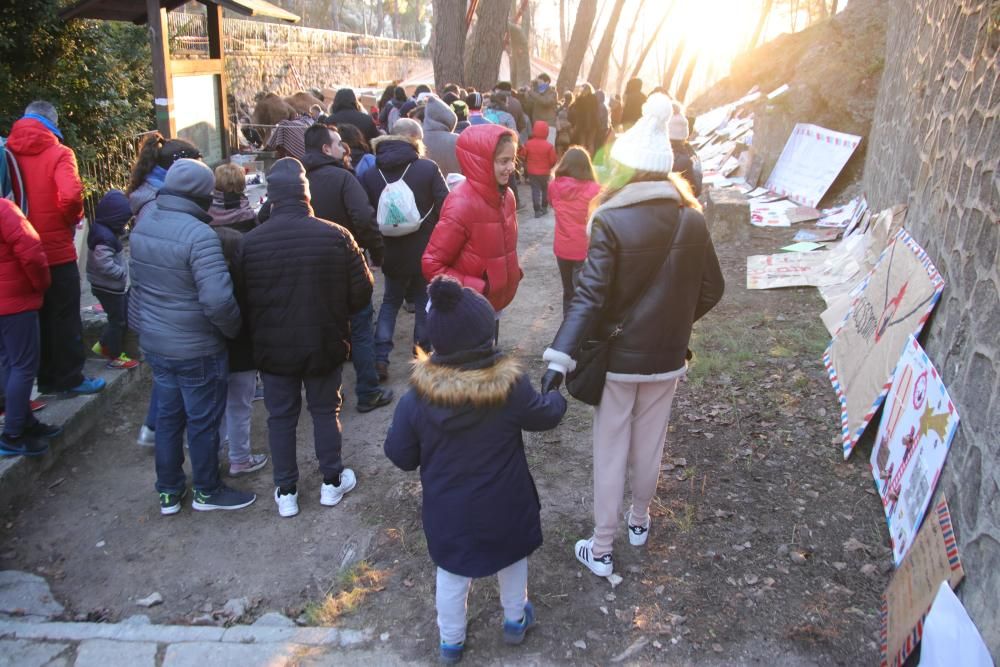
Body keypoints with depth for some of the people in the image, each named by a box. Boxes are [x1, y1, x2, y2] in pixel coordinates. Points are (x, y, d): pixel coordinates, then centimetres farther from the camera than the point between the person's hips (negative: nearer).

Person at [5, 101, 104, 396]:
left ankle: (47, 378, 25)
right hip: (56, 249, -5)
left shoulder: (9, 152, 2)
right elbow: (70, 195, -25)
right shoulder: (58, 153, -10)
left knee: (38, 317, 15)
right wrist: (73, 218, -6)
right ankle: (71, 377, 15)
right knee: (65, 316, 7)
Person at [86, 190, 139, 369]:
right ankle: (115, 357, 17)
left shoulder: (104, 230, 6)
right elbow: (106, 265, -32)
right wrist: (124, 273, -20)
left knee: (121, 316, 21)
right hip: (108, 287, -10)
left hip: (108, 285, 10)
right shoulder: (105, 237, -26)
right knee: (118, 320, 4)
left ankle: (102, 345, 33)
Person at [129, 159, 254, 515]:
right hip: (196, 348, -7)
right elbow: (217, 299, -31)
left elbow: (140, 283, 11)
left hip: (153, 342, 7)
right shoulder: (199, 235, -25)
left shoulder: (143, 225, 0)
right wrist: (233, 329, -14)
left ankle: (168, 492, 33)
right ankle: (207, 491, 27)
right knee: (204, 421, 10)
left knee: (168, 414, 20)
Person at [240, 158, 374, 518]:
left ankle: (285, 492, 25)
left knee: (281, 416, 15)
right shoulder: (336, 236, -16)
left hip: (273, 348, 0)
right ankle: (332, 482, 30)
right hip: (325, 344, 0)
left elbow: (244, 300, -5)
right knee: (326, 411, 18)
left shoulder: (251, 242, -14)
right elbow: (362, 293, -9)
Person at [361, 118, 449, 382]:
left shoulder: (370, 174, -5)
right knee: (424, 301, 17)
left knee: (391, 301, 19)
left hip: (393, 252, 2)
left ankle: (380, 358, 8)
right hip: (426, 250, -2)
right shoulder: (428, 168, -13)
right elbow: (444, 209, -11)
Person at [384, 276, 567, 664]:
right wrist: (557, 396, 19)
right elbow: (545, 416, -3)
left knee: (451, 574, 23)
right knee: (512, 560, 28)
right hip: (504, 507, 0)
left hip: (448, 512, 0)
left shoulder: (417, 398, -21)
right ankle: (515, 620, 50)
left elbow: (400, 455, -9)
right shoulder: (511, 387, -23)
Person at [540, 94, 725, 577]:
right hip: (668, 356, 4)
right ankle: (639, 521, 43)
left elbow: (589, 295, -25)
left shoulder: (610, 222, -18)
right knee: (650, 447, 21)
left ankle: (601, 550, 21)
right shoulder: (693, 220, -5)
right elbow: (711, 289, 4)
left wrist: (560, 357, -26)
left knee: (610, 454, 9)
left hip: (618, 355, -4)